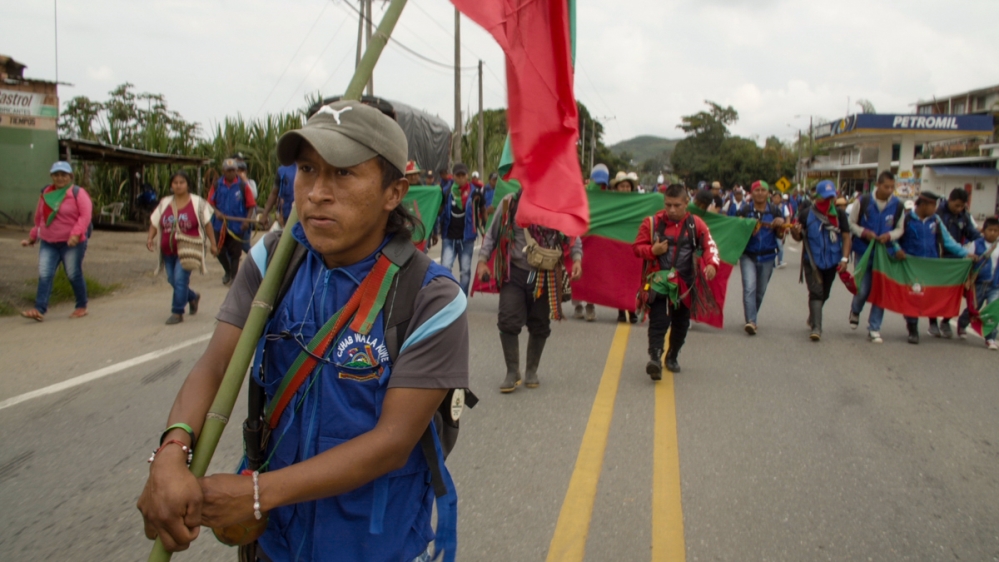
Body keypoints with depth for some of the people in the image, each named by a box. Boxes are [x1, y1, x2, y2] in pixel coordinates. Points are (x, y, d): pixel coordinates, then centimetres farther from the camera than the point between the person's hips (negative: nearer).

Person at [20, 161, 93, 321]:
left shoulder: (78, 193, -4)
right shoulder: (46, 193, 13)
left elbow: (86, 215, -15)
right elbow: (39, 217, 21)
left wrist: (76, 234, -26)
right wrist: (32, 237, 22)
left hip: (72, 243, -5)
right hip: (48, 243, 5)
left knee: (74, 275, 2)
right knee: (44, 275, -5)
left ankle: (81, 307, 17)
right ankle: (39, 310, -9)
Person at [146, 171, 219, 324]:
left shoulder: (197, 203, -1)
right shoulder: (164, 203, 9)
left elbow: (207, 224, 2)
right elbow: (154, 222, 12)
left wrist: (212, 244, 0)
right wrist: (150, 238, -4)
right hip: (168, 251, 5)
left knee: (180, 279, -13)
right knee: (173, 280, 11)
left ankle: (177, 313, -3)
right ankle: (193, 297, 39)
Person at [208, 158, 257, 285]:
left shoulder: (243, 186, -5)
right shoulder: (217, 185, 2)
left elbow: (251, 205, -3)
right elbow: (210, 202, 6)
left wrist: (247, 221, -14)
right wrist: (216, 212, -14)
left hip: (237, 226, -3)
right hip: (220, 225, 3)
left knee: (235, 253, 5)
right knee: (220, 251, 8)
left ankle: (234, 276, 21)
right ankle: (228, 272, 33)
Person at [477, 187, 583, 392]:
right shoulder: (509, 203, -2)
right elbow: (492, 235, 6)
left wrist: (577, 258, -9)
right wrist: (483, 260, -4)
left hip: (545, 276, 1)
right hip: (514, 273, -1)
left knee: (539, 326, 10)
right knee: (508, 321, -10)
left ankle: (531, 371, 29)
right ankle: (512, 372, 6)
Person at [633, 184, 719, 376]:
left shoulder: (696, 224, 1)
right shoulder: (652, 223, -3)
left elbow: (709, 245, 1)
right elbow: (637, 247, 2)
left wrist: (711, 263, -18)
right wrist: (653, 250, -18)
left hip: (684, 283, 3)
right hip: (659, 281, -3)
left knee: (681, 323, 15)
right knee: (658, 321, -16)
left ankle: (672, 357, 33)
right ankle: (655, 357, -23)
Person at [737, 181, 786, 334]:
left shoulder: (775, 211, 1)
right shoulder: (745, 211, -3)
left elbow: (780, 236, 4)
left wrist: (780, 225, -17)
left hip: (767, 257, 2)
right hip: (748, 255, -2)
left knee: (761, 290, 11)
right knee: (749, 287, -16)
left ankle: (752, 318, 29)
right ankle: (751, 321, -21)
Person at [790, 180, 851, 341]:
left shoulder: (839, 214, -1)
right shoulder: (806, 213, -6)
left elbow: (846, 237, 1)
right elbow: (798, 238, 0)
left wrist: (844, 258, -9)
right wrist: (795, 232, -23)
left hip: (832, 261, 3)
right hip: (812, 260, -3)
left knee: (824, 294, 16)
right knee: (816, 293, -12)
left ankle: (812, 319, 39)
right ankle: (816, 327, -14)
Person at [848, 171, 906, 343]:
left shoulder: (898, 206, -2)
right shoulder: (863, 201, -7)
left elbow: (900, 229, 7)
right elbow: (851, 223, 2)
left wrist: (889, 235, -14)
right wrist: (864, 232, -17)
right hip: (863, 251, -2)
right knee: (863, 290, -3)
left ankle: (874, 328, 12)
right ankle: (855, 312, 32)